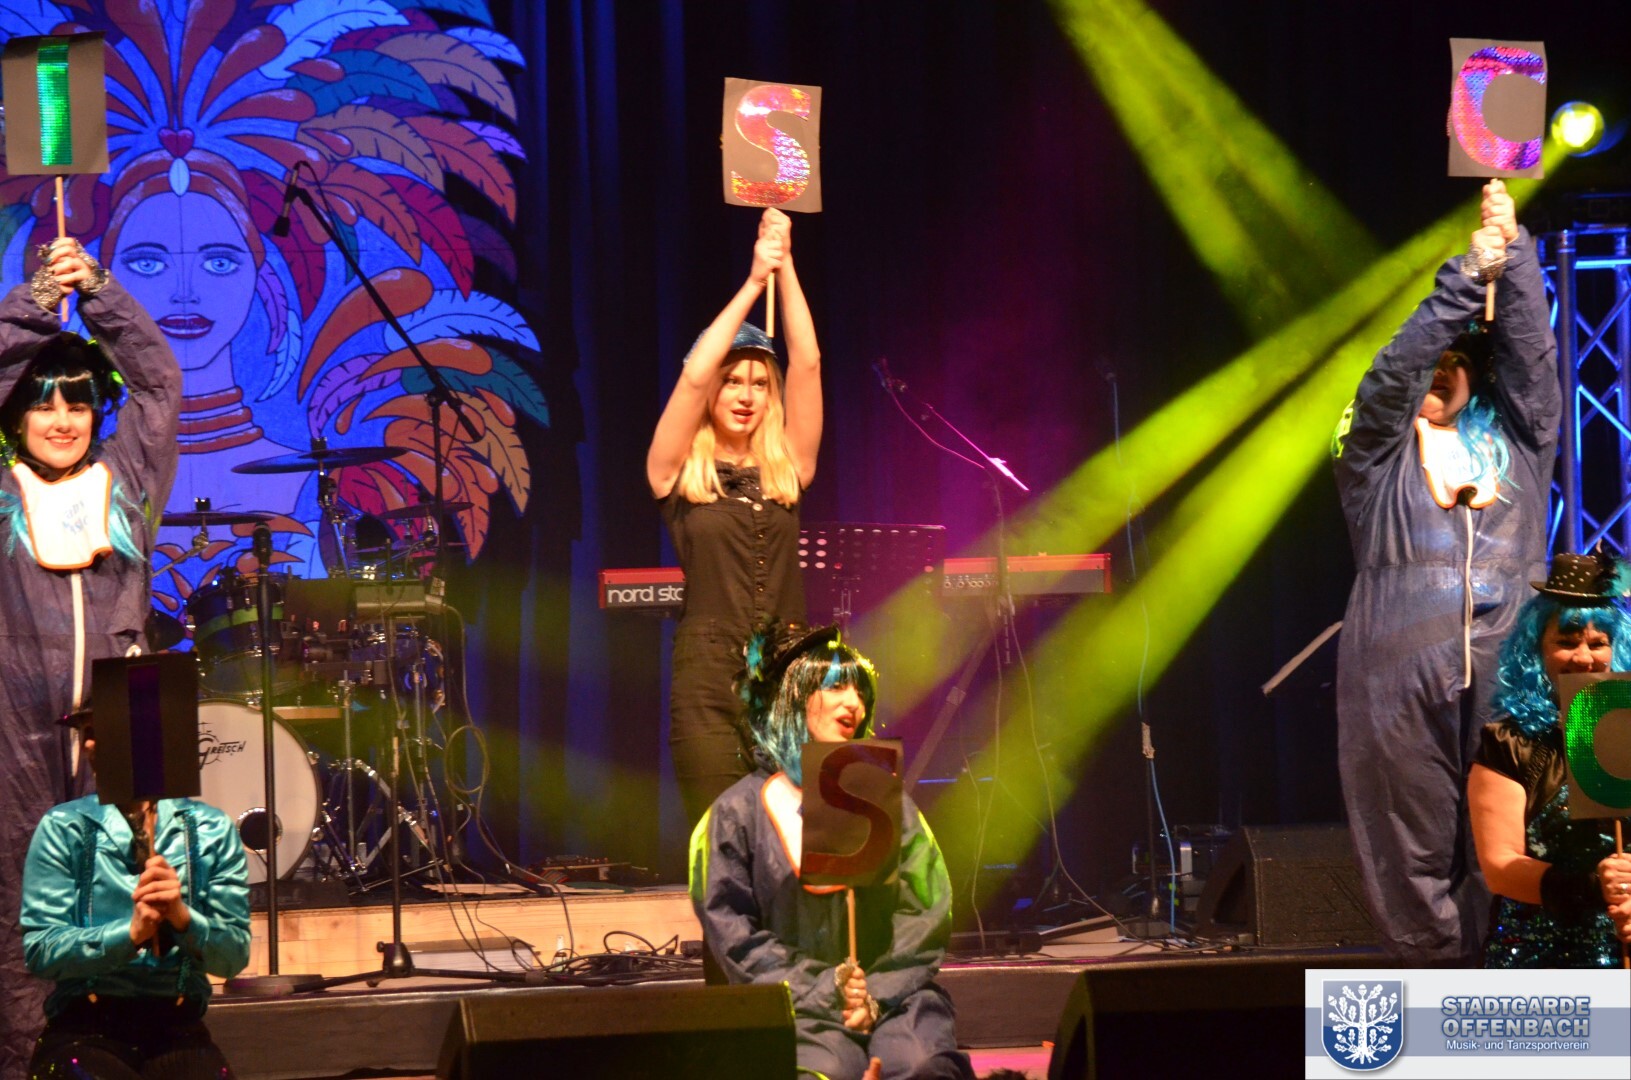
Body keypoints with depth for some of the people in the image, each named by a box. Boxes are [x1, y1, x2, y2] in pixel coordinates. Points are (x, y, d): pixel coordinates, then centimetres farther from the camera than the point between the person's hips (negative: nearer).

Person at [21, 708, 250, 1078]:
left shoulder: (212, 830, 6)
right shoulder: (64, 828, 2)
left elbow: (234, 957, 2)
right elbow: (40, 950, -6)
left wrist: (183, 917, -18)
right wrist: (130, 932, -21)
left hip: (177, 1029, 1)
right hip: (83, 1030, -1)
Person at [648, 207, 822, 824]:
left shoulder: (786, 468, 12)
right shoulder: (677, 473, 6)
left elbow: (807, 363, 5)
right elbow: (693, 377, -8)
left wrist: (785, 266, 0)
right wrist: (753, 282, -8)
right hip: (709, 680, -3)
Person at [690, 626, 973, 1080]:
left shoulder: (889, 804, 18)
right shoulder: (739, 812, 9)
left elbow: (925, 917, 10)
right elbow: (732, 932, 1)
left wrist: (878, 995, -7)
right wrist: (822, 995, -10)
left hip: (892, 996, 2)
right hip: (798, 1007, -2)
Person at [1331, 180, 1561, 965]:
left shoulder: (1515, 446, 18)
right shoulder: (1379, 455, 13)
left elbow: (1531, 356, 10)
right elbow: (1394, 372, -1)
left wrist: (1513, 251, -1)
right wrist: (1466, 275, -7)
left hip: (1506, 678, 1)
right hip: (1402, 681, -1)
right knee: (1420, 845, -4)